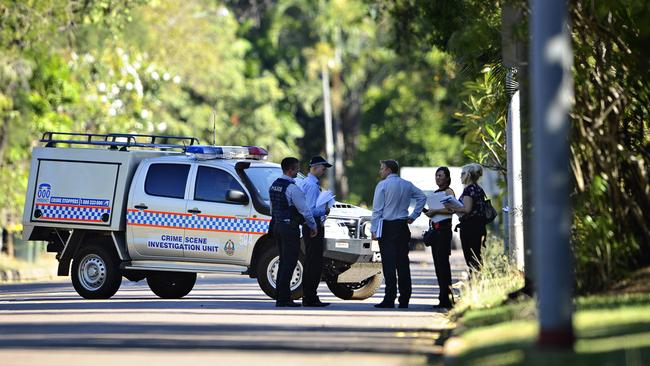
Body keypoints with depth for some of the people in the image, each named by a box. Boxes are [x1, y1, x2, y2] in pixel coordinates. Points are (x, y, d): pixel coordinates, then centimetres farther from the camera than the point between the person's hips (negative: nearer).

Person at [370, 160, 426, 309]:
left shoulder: (382, 185, -6)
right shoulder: (407, 185, 10)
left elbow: (377, 209, -8)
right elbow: (422, 197, 14)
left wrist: (374, 229, -6)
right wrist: (414, 215, 14)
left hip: (387, 227, -5)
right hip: (403, 227, 5)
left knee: (389, 263, -7)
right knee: (403, 262, 7)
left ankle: (389, 299, -12)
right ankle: (404, 300, 6)